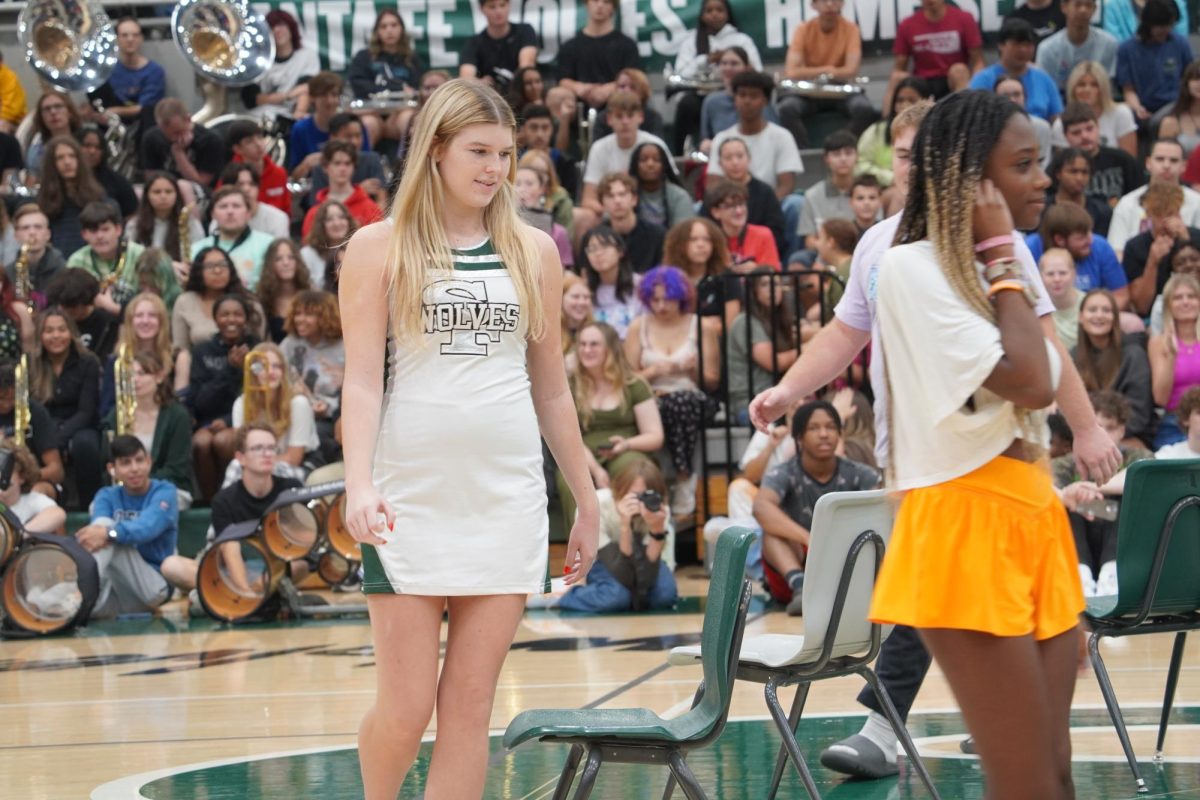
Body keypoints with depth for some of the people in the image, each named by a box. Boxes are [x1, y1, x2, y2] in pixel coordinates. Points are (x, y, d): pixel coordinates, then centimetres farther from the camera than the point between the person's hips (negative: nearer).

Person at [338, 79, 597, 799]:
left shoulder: (534, 252, 10)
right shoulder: (379, 248, 2)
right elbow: (362, 379, -5)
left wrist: (587, 501, 15)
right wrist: (360, 483, -19)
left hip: (508, 497, 3)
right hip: (411, 496, -3)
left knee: (470, 705, 1)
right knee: (405, 710, -5)